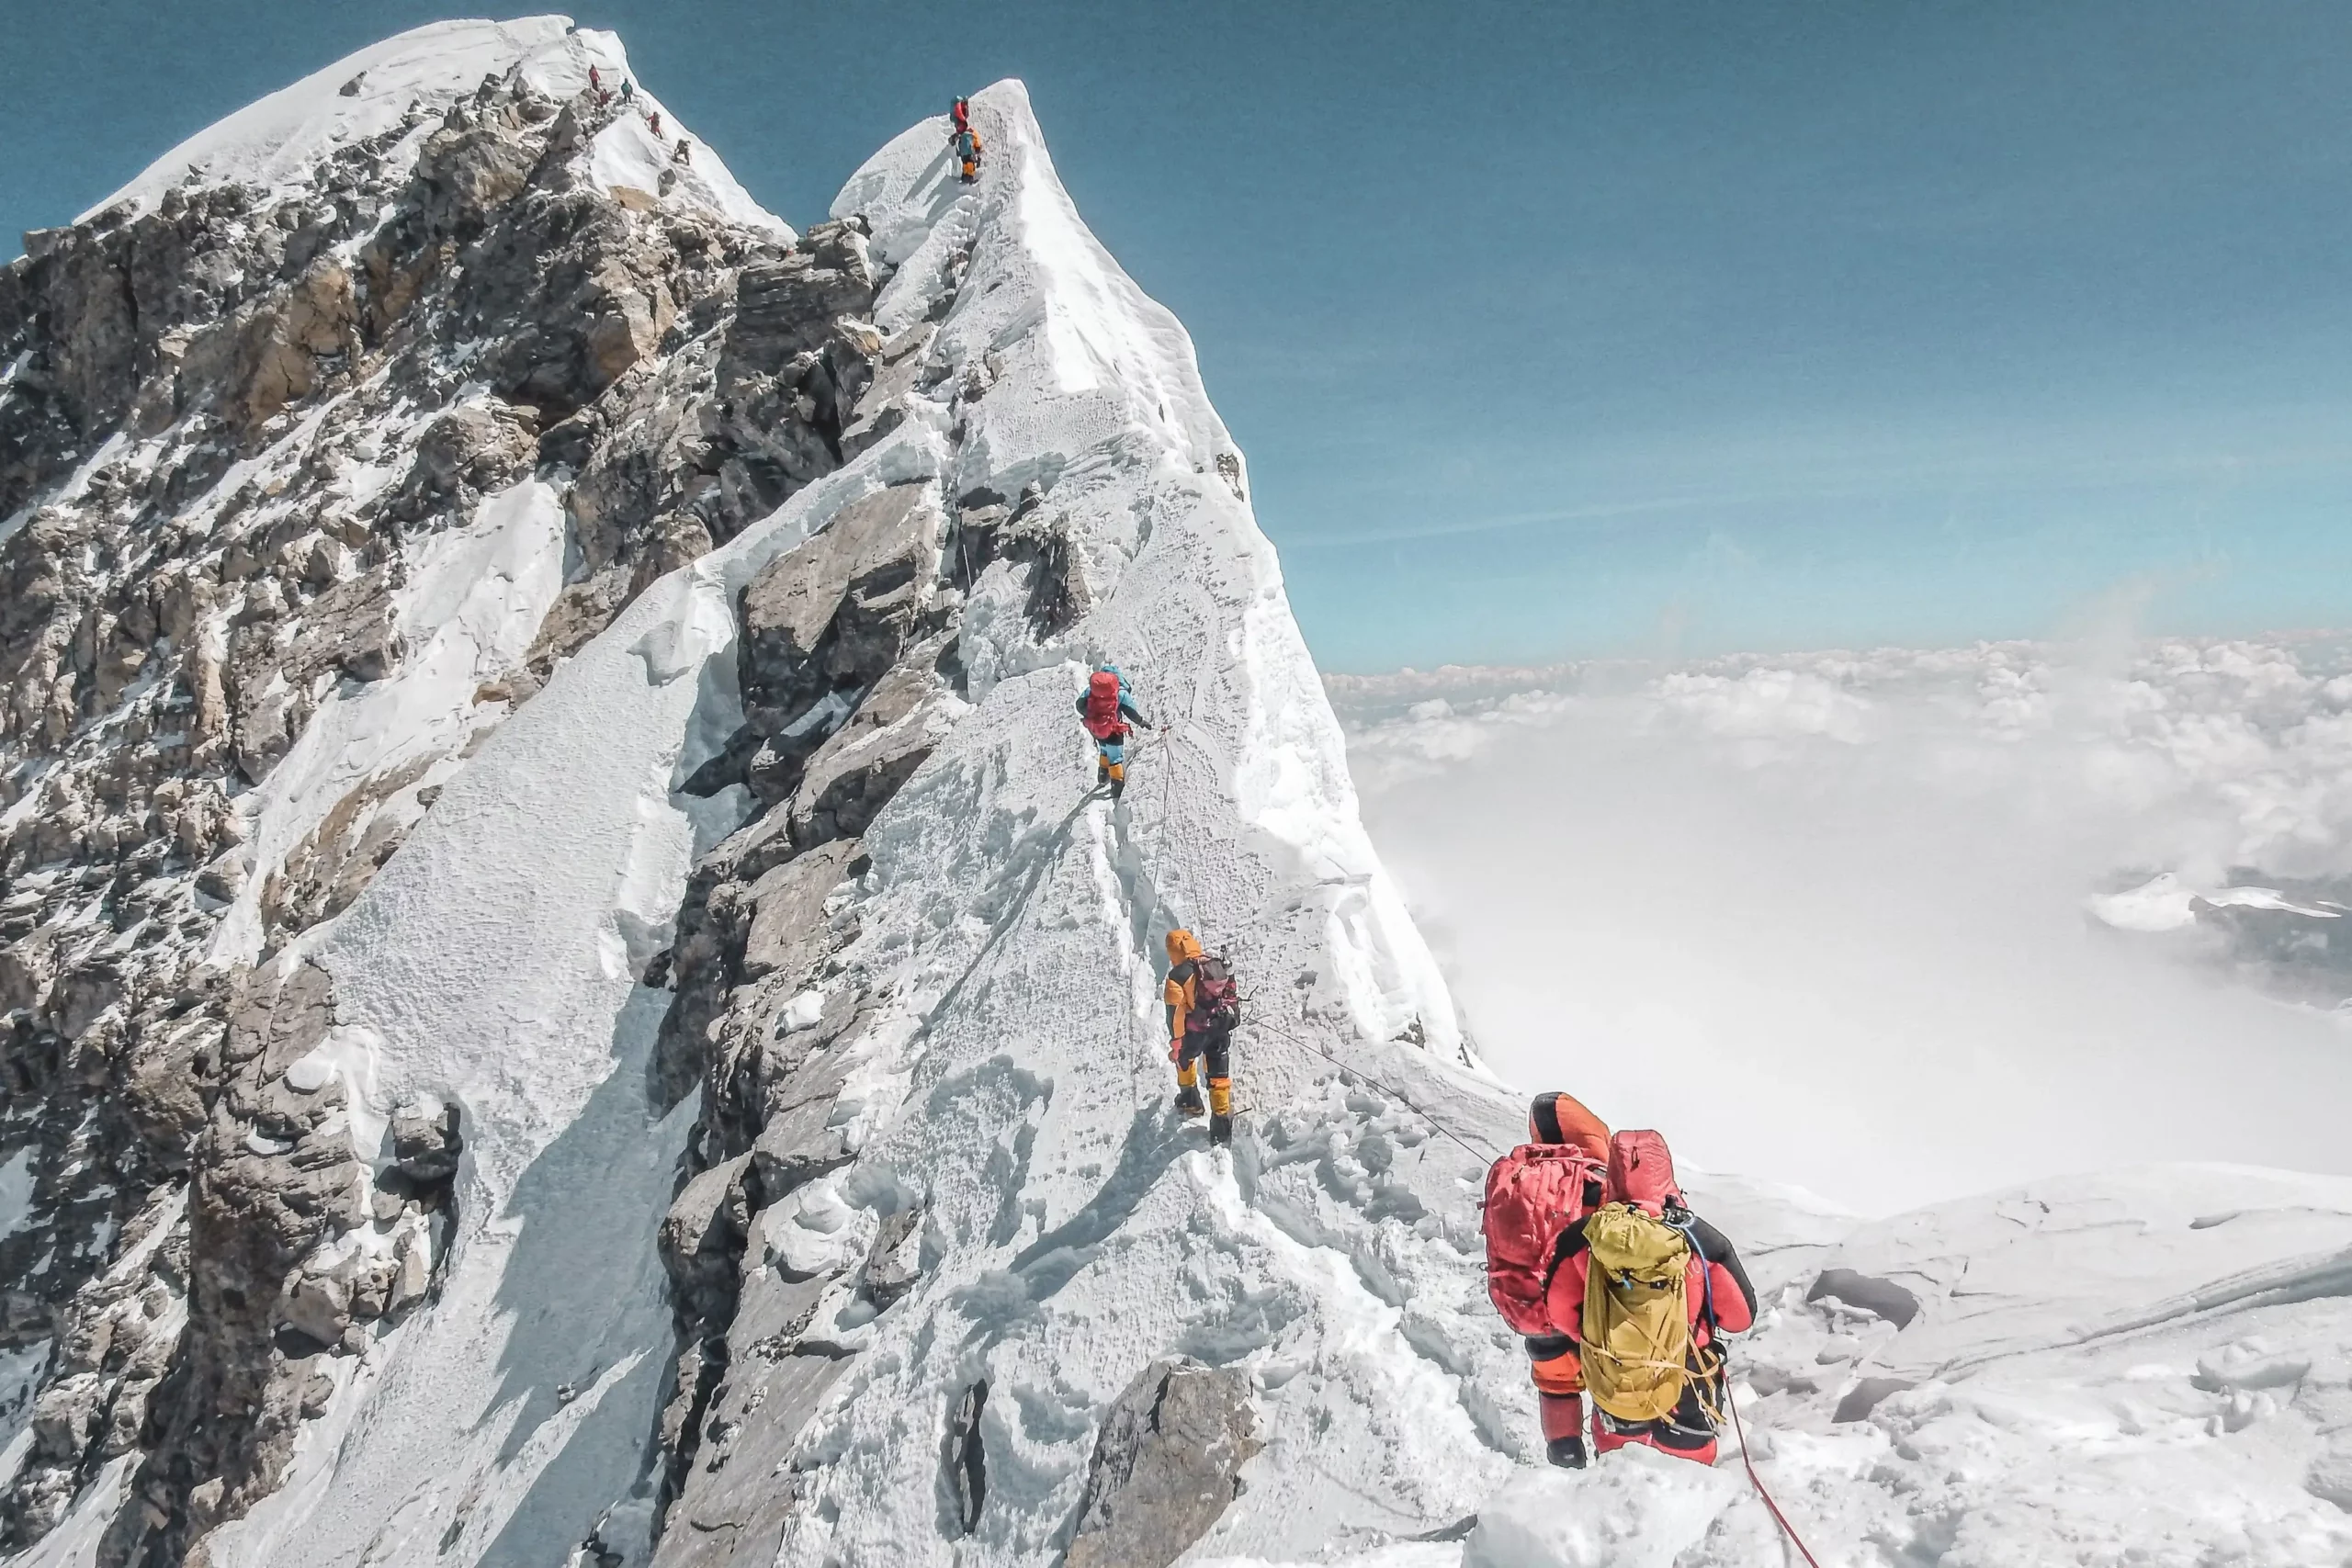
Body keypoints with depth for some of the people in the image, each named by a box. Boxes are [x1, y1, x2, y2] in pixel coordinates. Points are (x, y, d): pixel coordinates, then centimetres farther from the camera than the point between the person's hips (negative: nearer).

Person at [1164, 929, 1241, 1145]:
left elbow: (1175, 1012, -18)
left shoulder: (1178, 975, -18)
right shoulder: (1217, 964, -2)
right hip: (1222, 1029, 4)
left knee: (1184, 1058, 30)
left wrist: (1175, 1041, -12)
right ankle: (1222, 1123, 10)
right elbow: (1230, 993, 11)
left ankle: (1190, 1100, 42)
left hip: (1196, 1030, -3)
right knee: (1219, 1076, 11)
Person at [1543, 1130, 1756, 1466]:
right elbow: (1741, 1315, -10)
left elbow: (1559, 1311, -6)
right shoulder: (1701, 1239, -23)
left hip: (1611, 1385, 2)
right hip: (1685, 1390, -1)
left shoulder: (1583, 1237, -20)